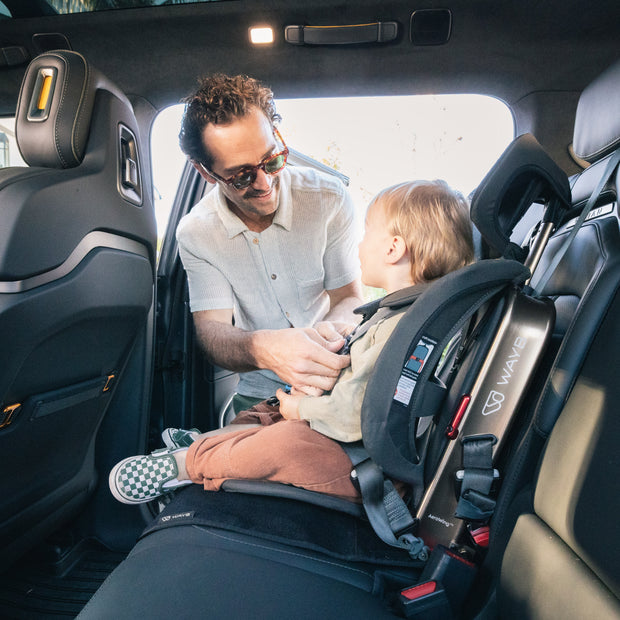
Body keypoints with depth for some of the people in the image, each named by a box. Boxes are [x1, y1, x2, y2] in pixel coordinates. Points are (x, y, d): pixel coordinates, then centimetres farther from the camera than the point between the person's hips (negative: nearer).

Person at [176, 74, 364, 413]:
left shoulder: (329, 199, -8)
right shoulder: (195, 233, -6)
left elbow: (349, 297, -3)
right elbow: (212, 329, -12)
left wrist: (331, 328, -28)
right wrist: (262, 348, -36)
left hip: (339, 383, -1)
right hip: (260, 394, 2)